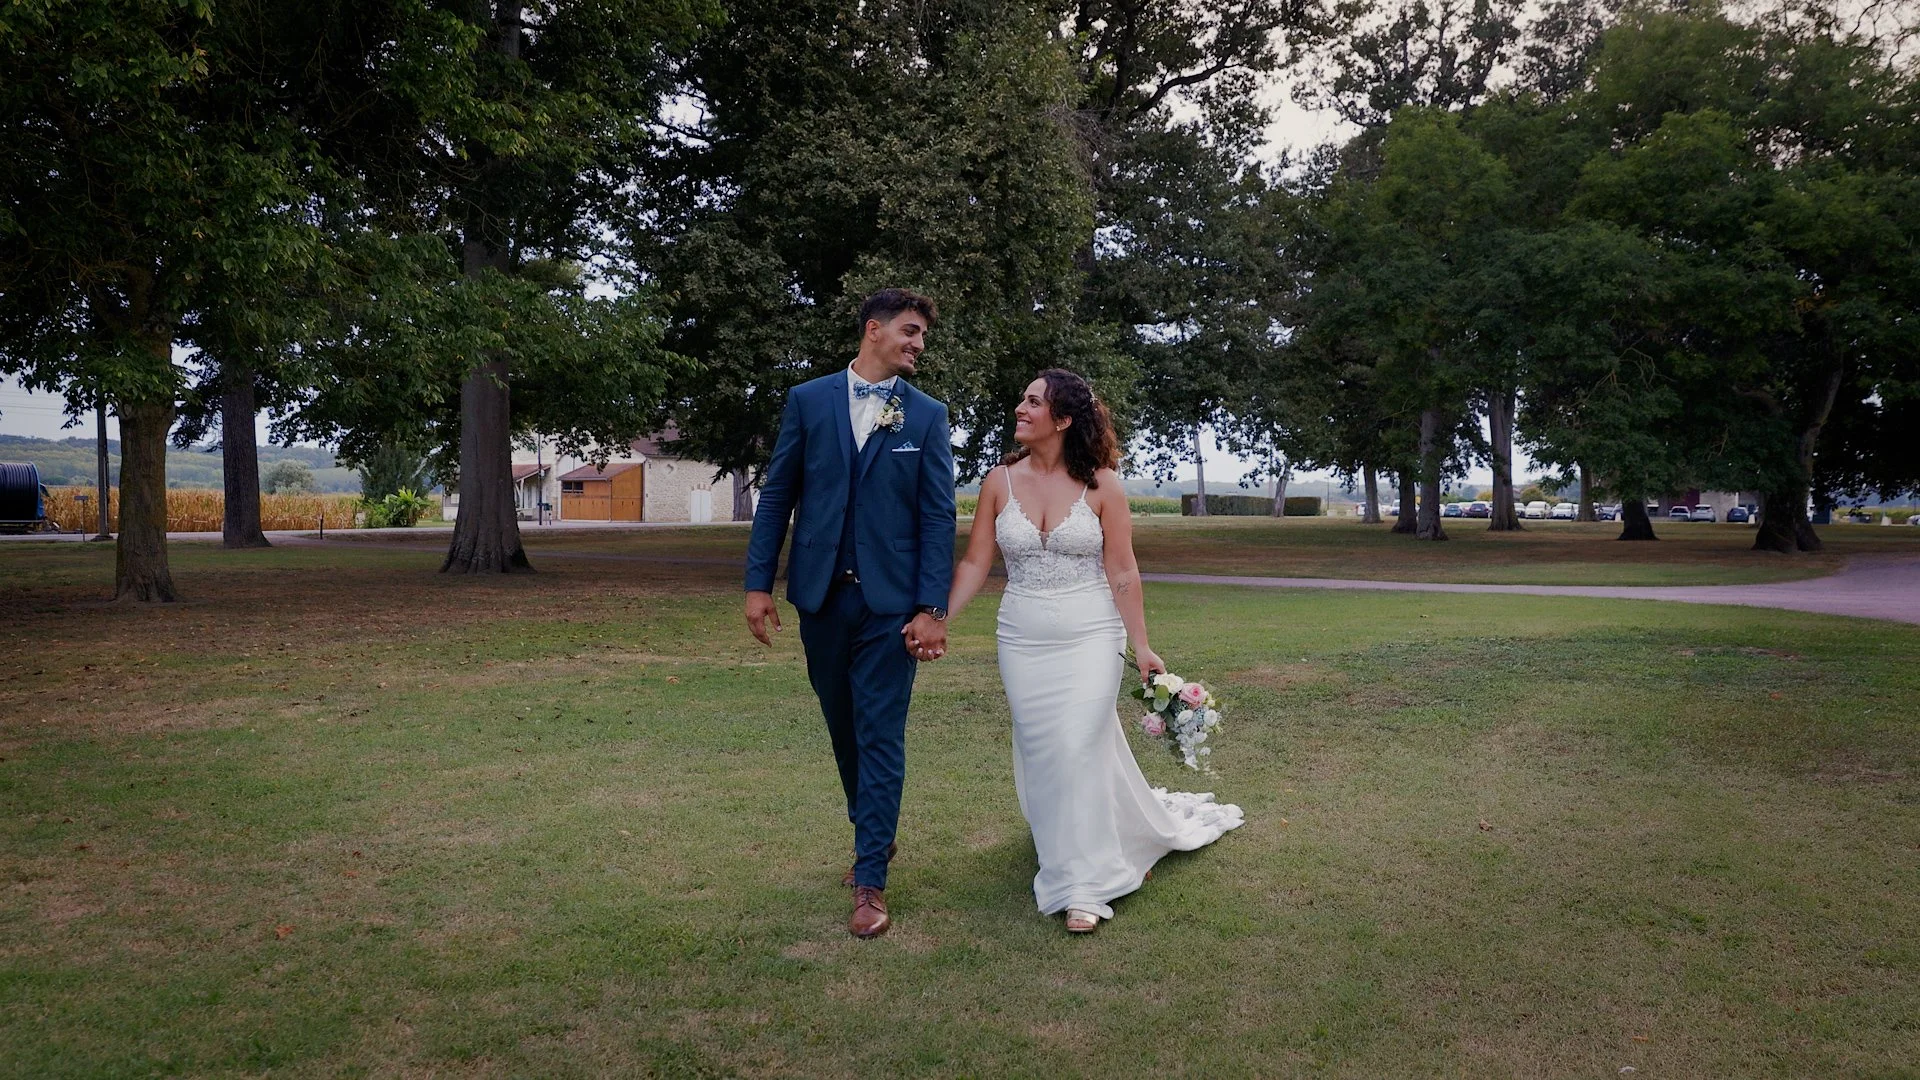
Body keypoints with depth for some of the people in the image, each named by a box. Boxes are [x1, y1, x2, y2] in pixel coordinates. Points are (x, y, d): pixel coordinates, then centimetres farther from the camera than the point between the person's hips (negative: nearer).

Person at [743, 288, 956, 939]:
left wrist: (932, 608, -10)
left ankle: (871, 879, 6)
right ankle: (874, 832, 36)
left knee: (880, 736, -1)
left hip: (890, 602, -2)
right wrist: (758, 583, -1)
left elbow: (938, 516, -3)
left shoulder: (928, 416, 1)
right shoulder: (808, 401, 4)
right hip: (821, 595, 2)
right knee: (844, 730, 15)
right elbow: (777, 495, 5)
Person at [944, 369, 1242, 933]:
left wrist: (1142, 646, -4)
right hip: (1024, 641, 3)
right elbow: (975, 563, 1)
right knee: (1042, 755, 8)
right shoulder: (1000, 482, -1)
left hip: (1091, 637, -3)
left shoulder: (1100, 484, -7)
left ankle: (1083, 885, 5)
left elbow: (1122, 573, -4)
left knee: (1079, 748, -9)